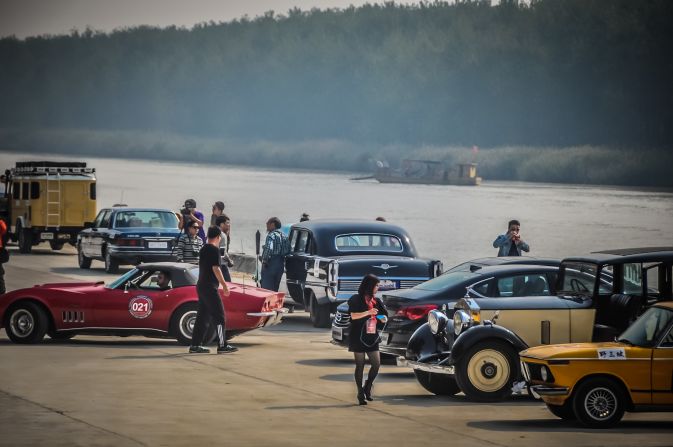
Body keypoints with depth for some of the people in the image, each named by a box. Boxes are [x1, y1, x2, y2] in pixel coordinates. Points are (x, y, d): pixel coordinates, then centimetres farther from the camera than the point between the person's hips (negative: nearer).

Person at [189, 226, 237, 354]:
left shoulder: (203, 250, 15)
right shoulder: (214, 250, -12)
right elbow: (215, 269, -18)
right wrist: (224, 285, -13)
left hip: (201, 286, 9)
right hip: (210, 287, -9)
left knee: (202, 316, 10)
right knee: (219, 317, -6)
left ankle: (195, 345, 8)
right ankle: (222, 345, -7)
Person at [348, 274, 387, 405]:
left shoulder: (376, 301, 12)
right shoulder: (356, 300, -5)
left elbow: (383, 315, 19)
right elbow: (353, 316, -14)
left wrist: (383, 319, -3)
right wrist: (368, 312, -23)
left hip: (372, 337, 5)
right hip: (358, 337, -5)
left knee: (376, 364, -2)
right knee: (360, 366, 0)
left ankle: (367, 388, 17)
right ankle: (360, 394, 6)